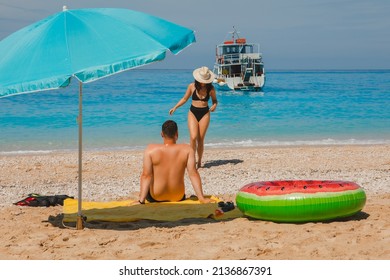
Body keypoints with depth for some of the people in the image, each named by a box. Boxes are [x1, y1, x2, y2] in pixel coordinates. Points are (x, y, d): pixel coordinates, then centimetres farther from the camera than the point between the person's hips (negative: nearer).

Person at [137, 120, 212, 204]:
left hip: (155, 198, -2)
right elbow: (193, 174, -16)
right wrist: (202, 199, -14)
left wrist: (141, 200, -17)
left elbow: (146, 175, -18)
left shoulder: (151, 149, -15)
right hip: (178, 198, 2)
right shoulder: (187, 150, -13)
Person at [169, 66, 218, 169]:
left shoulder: (210, 88, -4)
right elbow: (184, 99, 8)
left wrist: (214, 105, -12)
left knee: (201, 139, 2)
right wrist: (175, 107, -1)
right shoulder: (192, 86, -4)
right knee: (193, 137, -16)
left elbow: (215, 100, 11)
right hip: (193, 113, 0)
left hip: (204, 114, 0)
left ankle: (199, 161, 17)